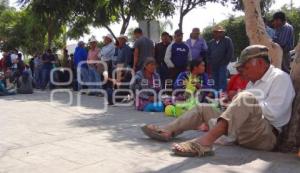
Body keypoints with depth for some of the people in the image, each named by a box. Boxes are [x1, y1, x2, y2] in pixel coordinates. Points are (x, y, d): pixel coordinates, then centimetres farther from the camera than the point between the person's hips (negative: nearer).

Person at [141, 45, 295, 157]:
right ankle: (168, 131, -10)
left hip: (266, 135, -9)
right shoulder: (254, 81, 21)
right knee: (203, 108, 8)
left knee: (245, 98, -35)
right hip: (242, 131, 9)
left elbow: (273, 112, -18)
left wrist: (246, 102, -9)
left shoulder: (280, 78, -4)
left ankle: (204, 142, -47)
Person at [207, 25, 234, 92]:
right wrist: (209, 63, 7)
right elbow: (208, 54, 19)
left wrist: (224, 63, -9)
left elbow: (230, 53, -6)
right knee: (215, 82, 7)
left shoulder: (227, 40, 0)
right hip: (213, 66, 5)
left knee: (222, 81, -11)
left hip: (222, 65, -5)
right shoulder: (211, 42, 16)